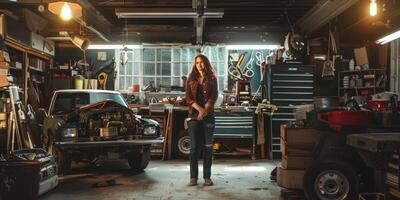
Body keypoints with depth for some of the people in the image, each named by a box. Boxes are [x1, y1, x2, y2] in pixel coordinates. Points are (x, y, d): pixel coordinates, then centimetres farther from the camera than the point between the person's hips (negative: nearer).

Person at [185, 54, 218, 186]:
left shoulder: (212, 79, 7)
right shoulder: (191, 79, 9)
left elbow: (213, 97, -2)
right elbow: (188, 97, 2)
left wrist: (205, 110, -15)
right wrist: (199, 109, -13)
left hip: (208, 116, 0)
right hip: (194, 115, 1)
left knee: (207, 146, 2)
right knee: (194, 147, -1)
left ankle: (207, 177, 7)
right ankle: (193, 177, 4)